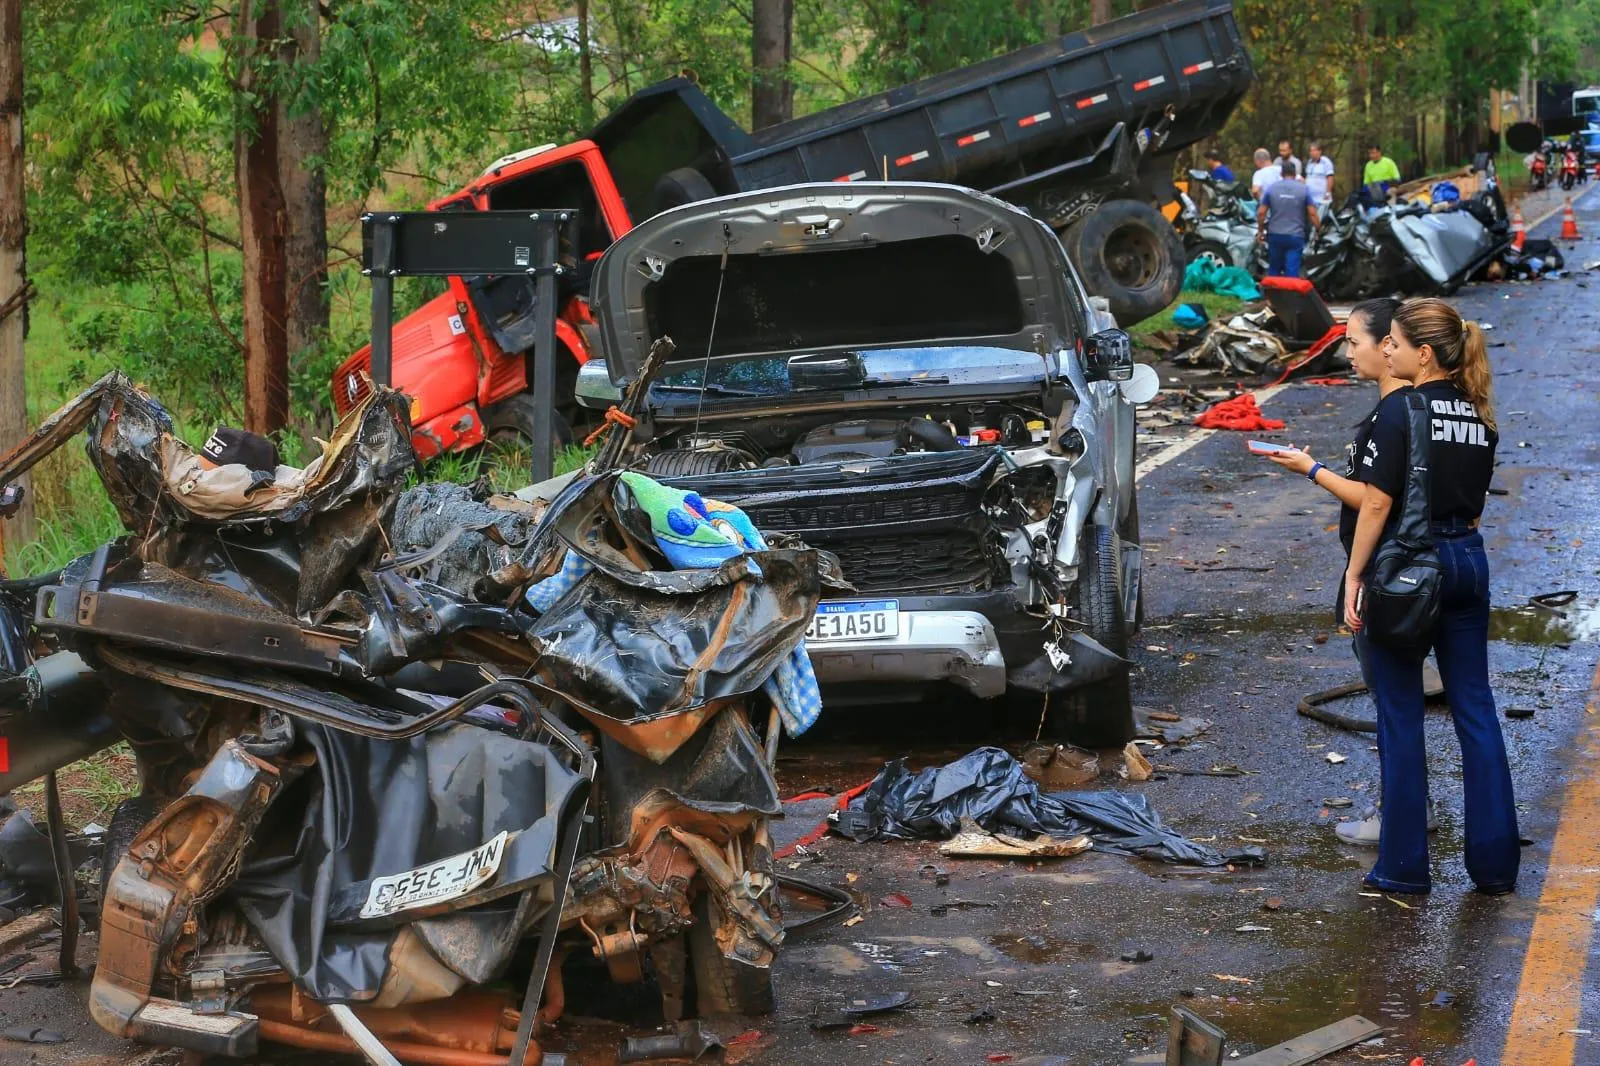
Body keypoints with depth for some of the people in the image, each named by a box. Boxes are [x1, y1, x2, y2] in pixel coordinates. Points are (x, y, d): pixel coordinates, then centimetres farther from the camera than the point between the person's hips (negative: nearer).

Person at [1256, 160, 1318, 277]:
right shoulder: (1303, 189, -3)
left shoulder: (1271, 188, 0)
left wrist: (1260, 230, 13)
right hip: (1295, 236, -1)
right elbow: (1312, 213, -6)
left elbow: (1261, 213, 1)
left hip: (1275, 235, 1)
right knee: (1292, 272, -3)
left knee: (1274, 271, 14)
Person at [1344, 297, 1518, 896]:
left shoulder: (1400, 410, -13)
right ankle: (1495, 863, 13)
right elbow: (1474, 506, 13)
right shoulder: (1479, 416, 8)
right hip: (1468, 562, 6)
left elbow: (1376, 503, -15)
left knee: (1401, 716, 3)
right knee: (1475, 710, 10)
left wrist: (1354, 576, -11)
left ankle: (1405, 867, 8)